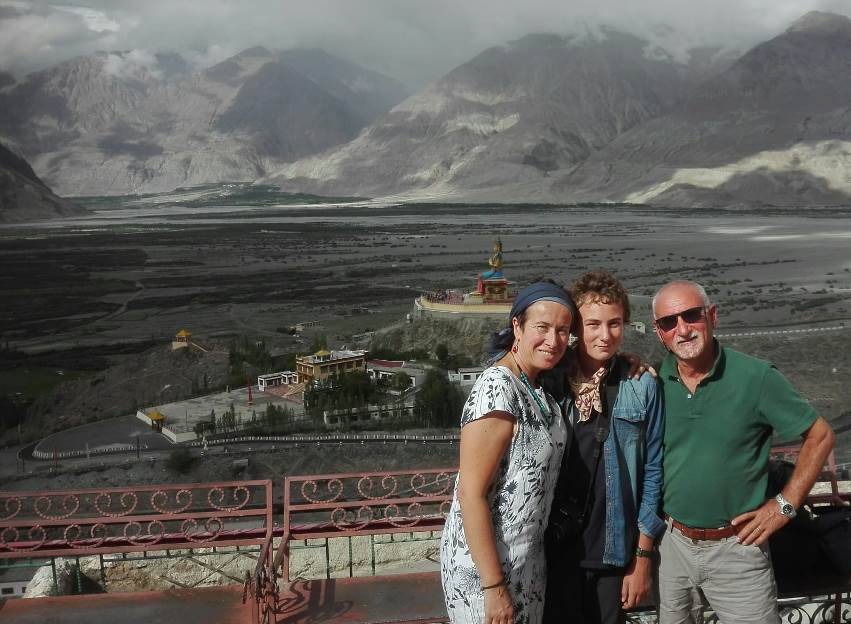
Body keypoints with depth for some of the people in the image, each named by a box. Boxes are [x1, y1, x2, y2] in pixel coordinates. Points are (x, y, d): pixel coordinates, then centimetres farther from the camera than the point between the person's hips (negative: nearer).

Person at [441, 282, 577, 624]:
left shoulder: (539, 387, 4)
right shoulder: (497, 388, -22)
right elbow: (470, 494, -23)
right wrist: (494, 586, -23)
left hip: (528, 557, 8)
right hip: (485, 562, -8)